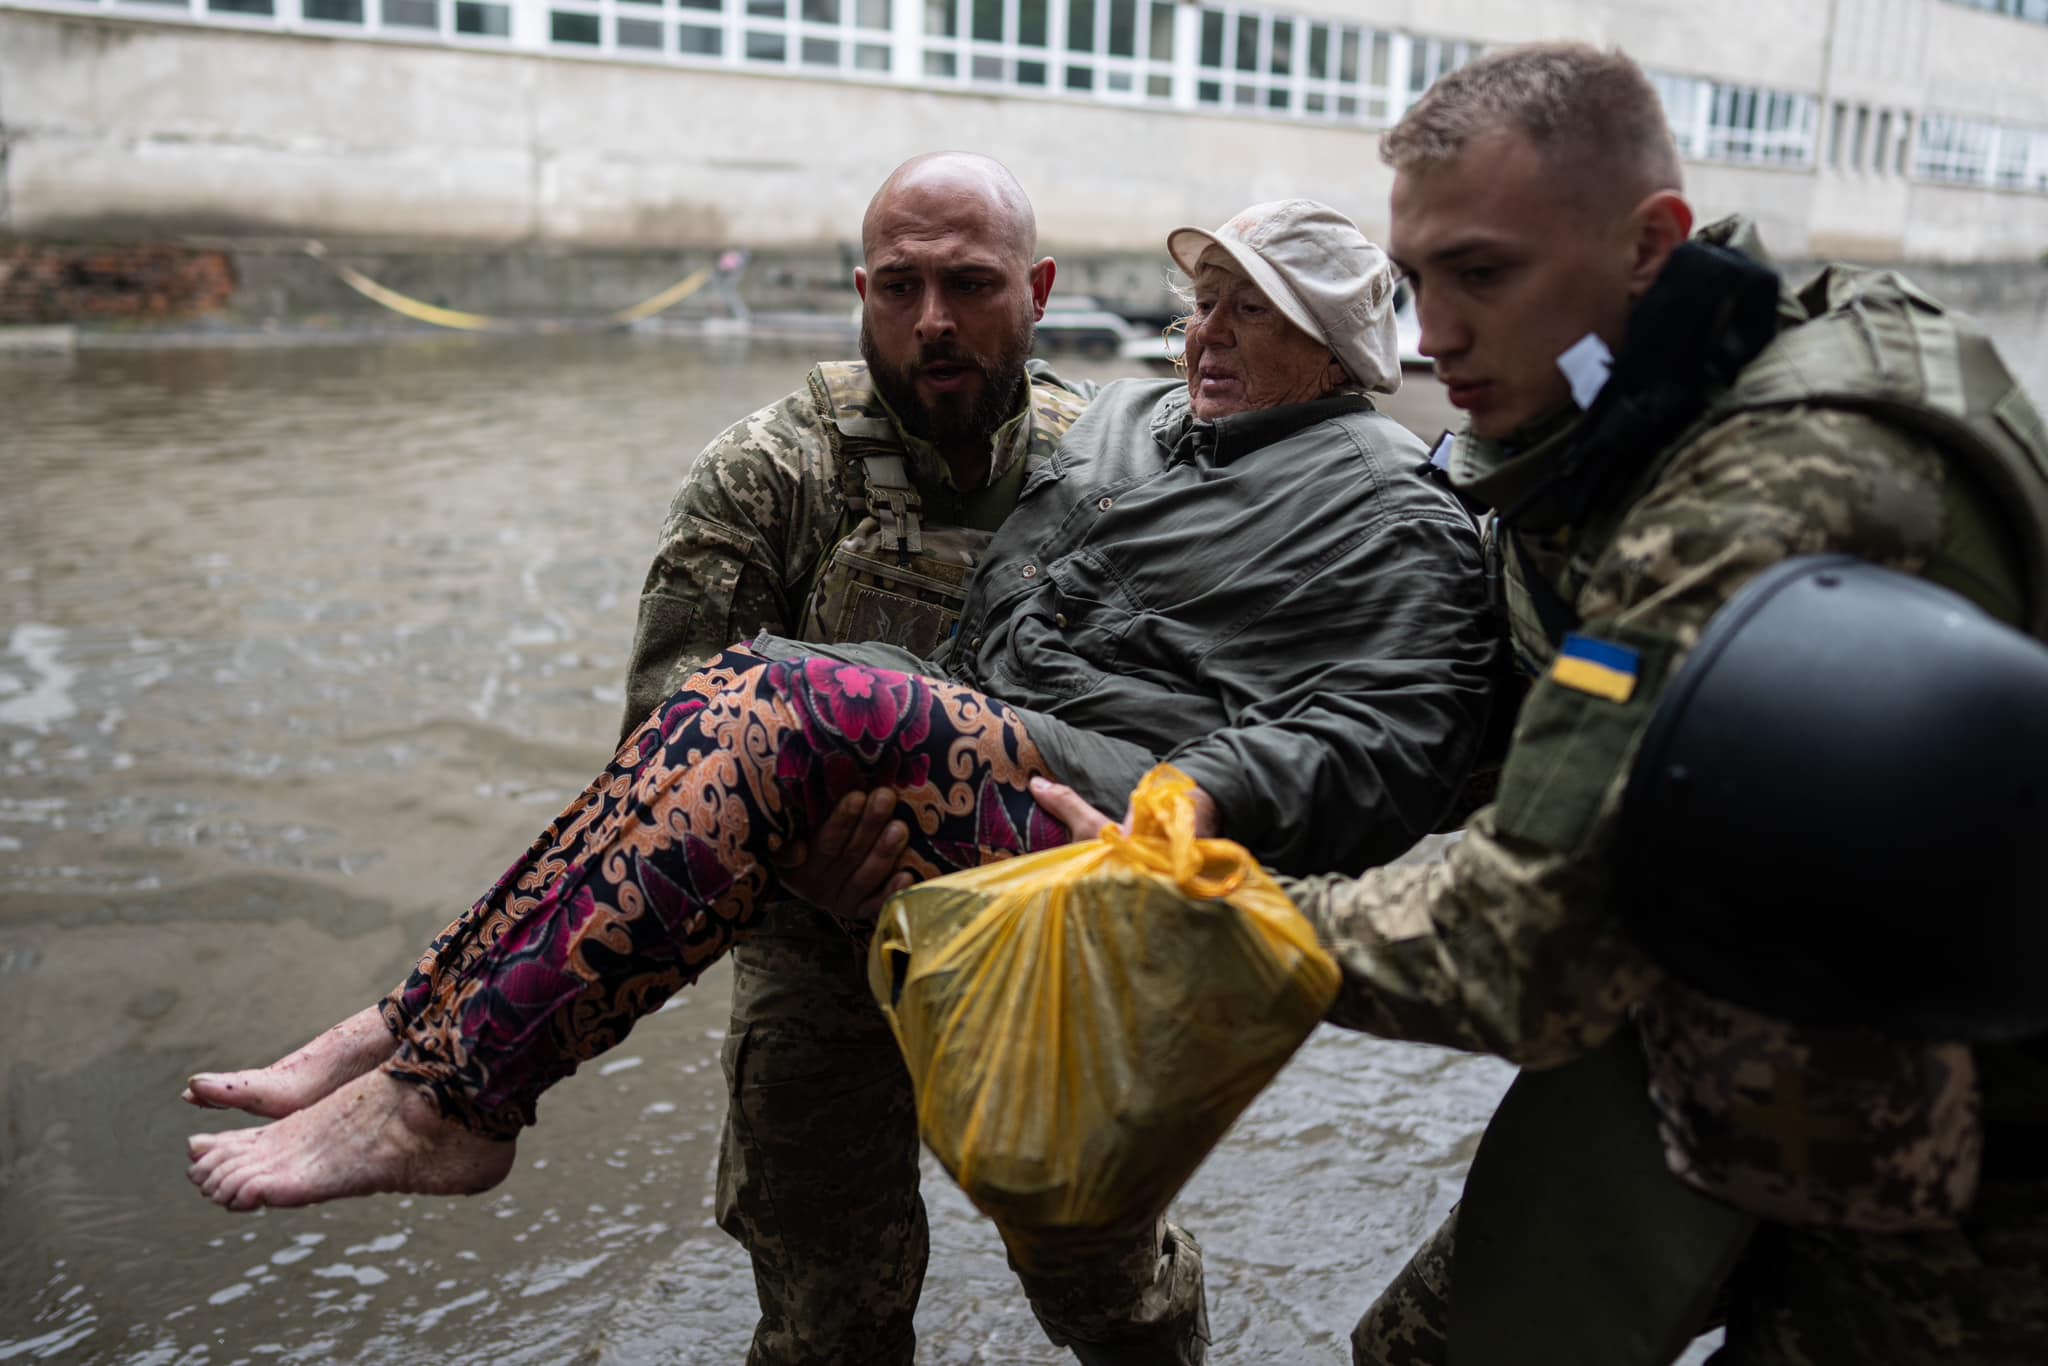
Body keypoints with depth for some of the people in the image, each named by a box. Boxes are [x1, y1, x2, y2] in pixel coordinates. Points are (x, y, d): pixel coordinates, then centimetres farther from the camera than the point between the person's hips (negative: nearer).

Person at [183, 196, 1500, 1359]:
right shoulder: (1124, 415, 26)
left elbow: (1386, 750, -11)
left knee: (793, 705, -30)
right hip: (974, 748, 9)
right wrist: (903, 334, 26)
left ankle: (447, 1090, -24)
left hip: (1125, 819, -9)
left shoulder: (1393, 514, 2)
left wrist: (1204, 799, -23)